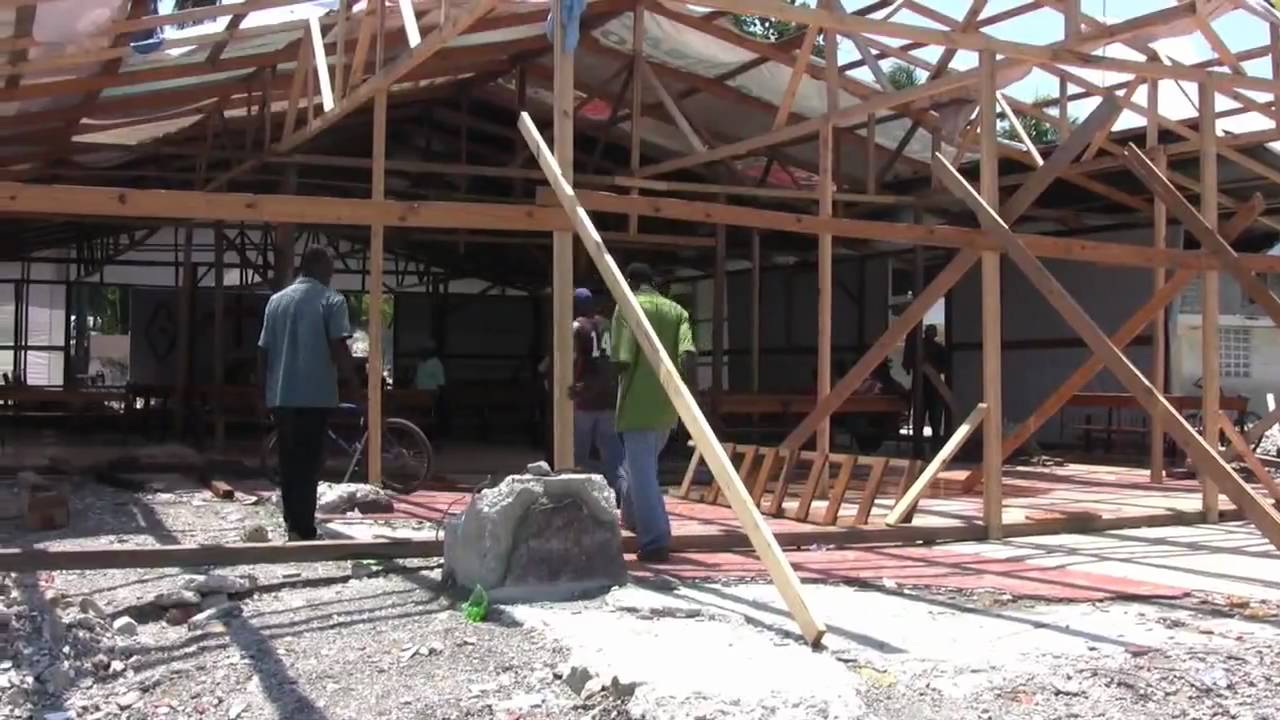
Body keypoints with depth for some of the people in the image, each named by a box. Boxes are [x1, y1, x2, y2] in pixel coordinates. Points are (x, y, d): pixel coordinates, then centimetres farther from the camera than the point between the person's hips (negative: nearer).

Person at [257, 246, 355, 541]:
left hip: (280, 397, 5)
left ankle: (292, 527, 20)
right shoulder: (331, 300, -4)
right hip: (315, 396, -5)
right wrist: (351, 384, 0)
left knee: (289, 463, 14)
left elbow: (263, 351, 11)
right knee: (308, 465, -3)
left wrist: (265, 393, 19)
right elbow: (339, 348, -13)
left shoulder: (276, 300, 12)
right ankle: (304, 532, -4)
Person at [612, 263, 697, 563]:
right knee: (642, 464, 25)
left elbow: (622, 360, -11)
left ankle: (656, 541, -10)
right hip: (668, 404, 6)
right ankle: (633, 518, 42)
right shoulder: (677, 311, 11)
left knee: (642, 471, -4)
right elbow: (688, 353, -5)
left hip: (638, 402, -6)